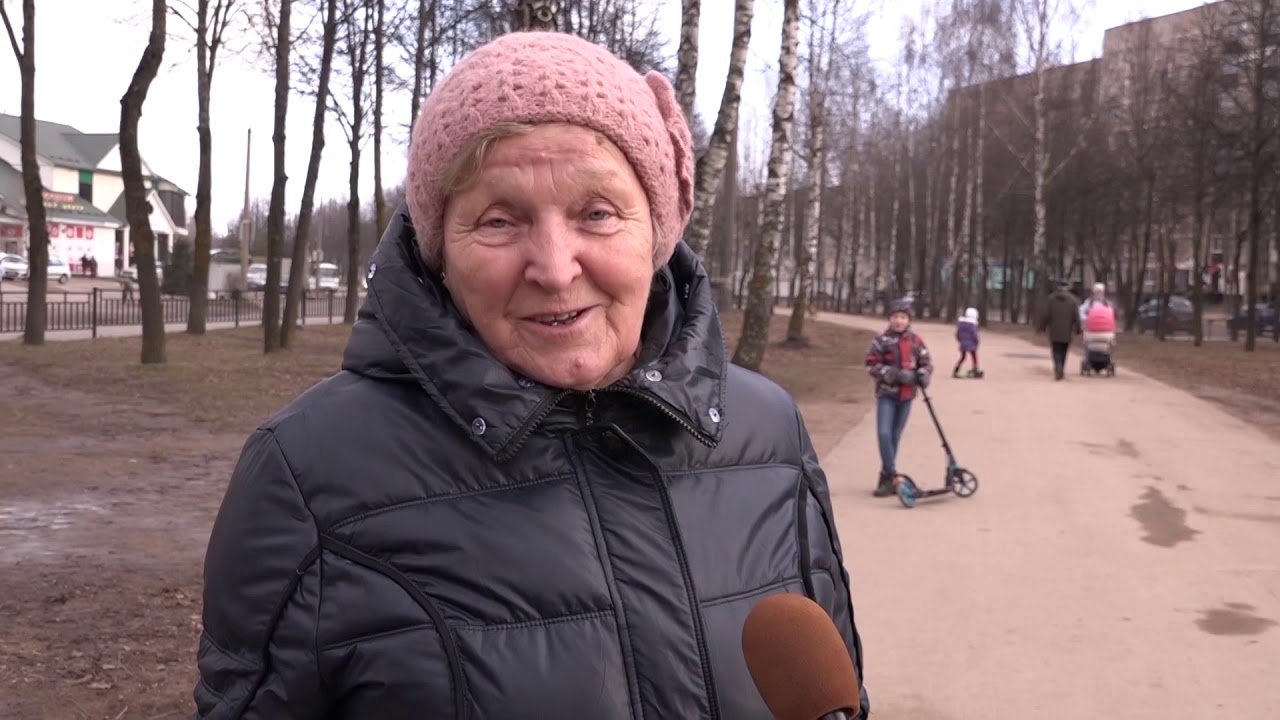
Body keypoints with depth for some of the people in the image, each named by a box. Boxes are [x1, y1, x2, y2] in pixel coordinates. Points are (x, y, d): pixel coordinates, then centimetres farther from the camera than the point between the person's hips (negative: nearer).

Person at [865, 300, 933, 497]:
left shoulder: (915, 341, 2)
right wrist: (894, 374, -21)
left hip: (906, 395, 3)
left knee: (895, 436, 9)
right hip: (886, 394, -3)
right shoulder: (881, 340, -5)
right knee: (884, 433, -17)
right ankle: (891, 474, -9)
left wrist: (922, 376, -15)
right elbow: (872, 364, -9)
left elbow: (926, 362, 8)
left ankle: (886, 477, 19)